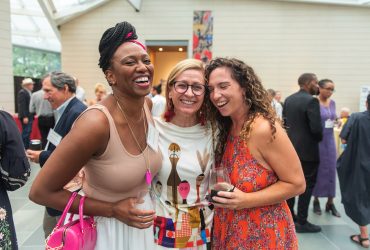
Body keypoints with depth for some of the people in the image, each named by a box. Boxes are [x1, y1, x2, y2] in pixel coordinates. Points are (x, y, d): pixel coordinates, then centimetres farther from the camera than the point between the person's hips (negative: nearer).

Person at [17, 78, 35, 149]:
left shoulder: (28, 92, 15)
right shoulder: (22, 92, -12)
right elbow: (22, 105, -18)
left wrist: (32, 115, 14)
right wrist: (24, 117, -22)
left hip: (29, 115, 9)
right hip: (25, 116, -9)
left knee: (28, 131, 13)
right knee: (25, 132, -7)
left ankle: (27, 146, 21)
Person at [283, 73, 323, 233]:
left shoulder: (288, 99, 7)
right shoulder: (311, 101, -17)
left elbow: (284, 122, 8)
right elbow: (316, 128, -21)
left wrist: (292, 136, 14)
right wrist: (318, 139, -1)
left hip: (290, 147, 8)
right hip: (307, 150, -8)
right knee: (307, 185, 3)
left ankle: (289, 215, 29)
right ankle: (302, 222, 10)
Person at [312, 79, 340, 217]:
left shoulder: (332, 103, 7)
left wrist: (335, 121, 0)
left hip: (330, 140, 5)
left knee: (331, 170, 7)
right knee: (317, 170, 5)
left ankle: (330, 202, 17)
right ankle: (316, 201, 19)